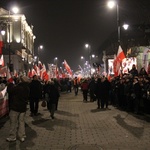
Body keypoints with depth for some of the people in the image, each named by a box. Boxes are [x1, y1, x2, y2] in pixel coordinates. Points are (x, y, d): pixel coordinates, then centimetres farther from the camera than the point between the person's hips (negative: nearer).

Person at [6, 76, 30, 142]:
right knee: (21, 122, 13)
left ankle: (12, 137, 14)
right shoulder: (27, 89, 2)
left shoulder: (18, 87, -20)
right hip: (23, 107, 6)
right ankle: (22, 136, 18)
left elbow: (11, 91, -7)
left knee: (13, 122, 5)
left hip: (15, 107, -6)